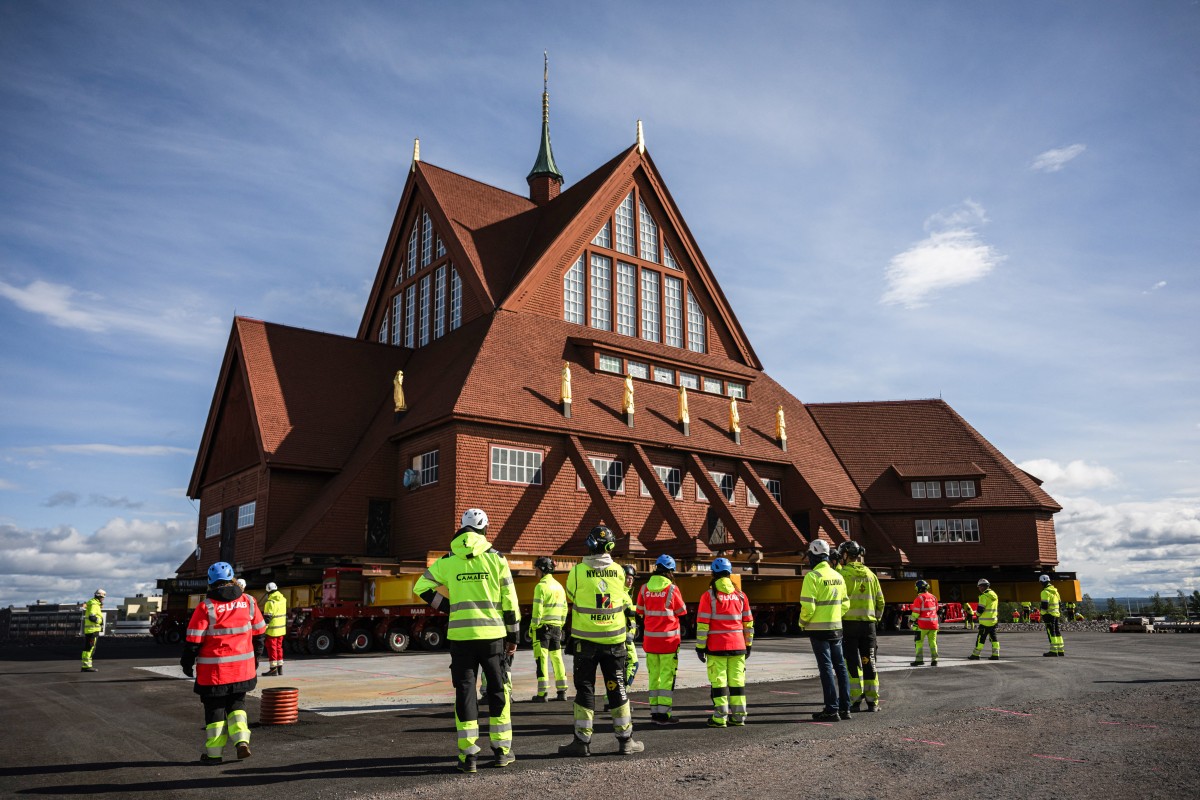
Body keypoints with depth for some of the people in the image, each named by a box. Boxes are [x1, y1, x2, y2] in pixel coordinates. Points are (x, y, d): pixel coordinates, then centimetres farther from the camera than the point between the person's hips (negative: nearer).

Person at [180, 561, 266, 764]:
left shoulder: (206, 607, -12)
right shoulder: (248, 602, 1)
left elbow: (194, 639, -10)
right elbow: (259, 633, 9)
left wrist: (187, 663, 5)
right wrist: (255, 656, 23)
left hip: (213, 671, -3)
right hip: (243, 668, 3)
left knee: (214, 710, 10)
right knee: (237, 704, 19)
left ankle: (214, 753, 16)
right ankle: (242, 740, 2)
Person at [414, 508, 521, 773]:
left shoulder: (448, 560, 2)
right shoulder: (496, 558, -1)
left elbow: (422, 587, 4)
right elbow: (509, 601, -1)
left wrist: (449, 608, 11)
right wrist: (513, 636, 8)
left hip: (460, 635, 1)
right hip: (492, 634, 0)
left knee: (465, 691, 7)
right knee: (497, 690, 12)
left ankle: (468, 754, 5)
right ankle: (502, 750, 17)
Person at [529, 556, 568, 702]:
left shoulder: (541, 586, -10)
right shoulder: (559, 586, 13)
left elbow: (537, 610, -14)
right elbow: (564, 609, 15)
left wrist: (533, 628, -8)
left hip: (543, 626, -7)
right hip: (556, 627, 7)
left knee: (542, 659, -3)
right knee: (557, 658, 11)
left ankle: (542, 694, -3)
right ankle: (562, 691, 12)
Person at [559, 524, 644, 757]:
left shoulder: (577, 572, -11)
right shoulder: (618, 571, -4)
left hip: (585, 640, -2)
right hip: (614, 639, 2)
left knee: (585, 688, 7)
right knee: (617, 689, 10)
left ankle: (582, 740, 9)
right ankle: (626, 740, 14)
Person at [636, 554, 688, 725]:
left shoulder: (644, 588, 1)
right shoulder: (672, 589, -10)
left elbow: (640, 611, 11)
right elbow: (682, 612, 0)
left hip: (650, 638, 4)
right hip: (669, 639, -4)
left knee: (653, 675, 13)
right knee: (667, 675, 0)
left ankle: (654, 711, 17)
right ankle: (663, 713, -3)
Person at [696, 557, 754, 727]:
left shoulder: (709, 595, -6)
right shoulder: (740, 595, 7)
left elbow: (702, 624, -9)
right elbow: (748, 622, 11)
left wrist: (700, 647, -3)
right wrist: (748, 644, 20)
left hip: (716, 646, -4)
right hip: (737, 646, 4)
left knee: (718, 681, 0)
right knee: (737, 680, 10)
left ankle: (720, 718, -1)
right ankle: (738, 716, 13)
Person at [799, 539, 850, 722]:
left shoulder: (812, 576, -14)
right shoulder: (837, 576, 9)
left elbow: (808, 606, -18)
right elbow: (845, 604, 13)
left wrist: (802, 621, -2)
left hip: (818, 629, -6)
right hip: (836, 627, 6)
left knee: (826, 668, -3)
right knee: (840, 667, 12)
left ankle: (832, 710, -2)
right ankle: (845, 708, 17)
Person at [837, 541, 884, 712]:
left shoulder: (842, 573, -7)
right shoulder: (870, 574, 10)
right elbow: (880, 601, 12)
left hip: (848, 622, -4)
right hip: (868, 622, 4)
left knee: (852, 662, 0)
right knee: (869, 662, 10)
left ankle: (855, 701, -1)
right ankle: (872, 701, 11)